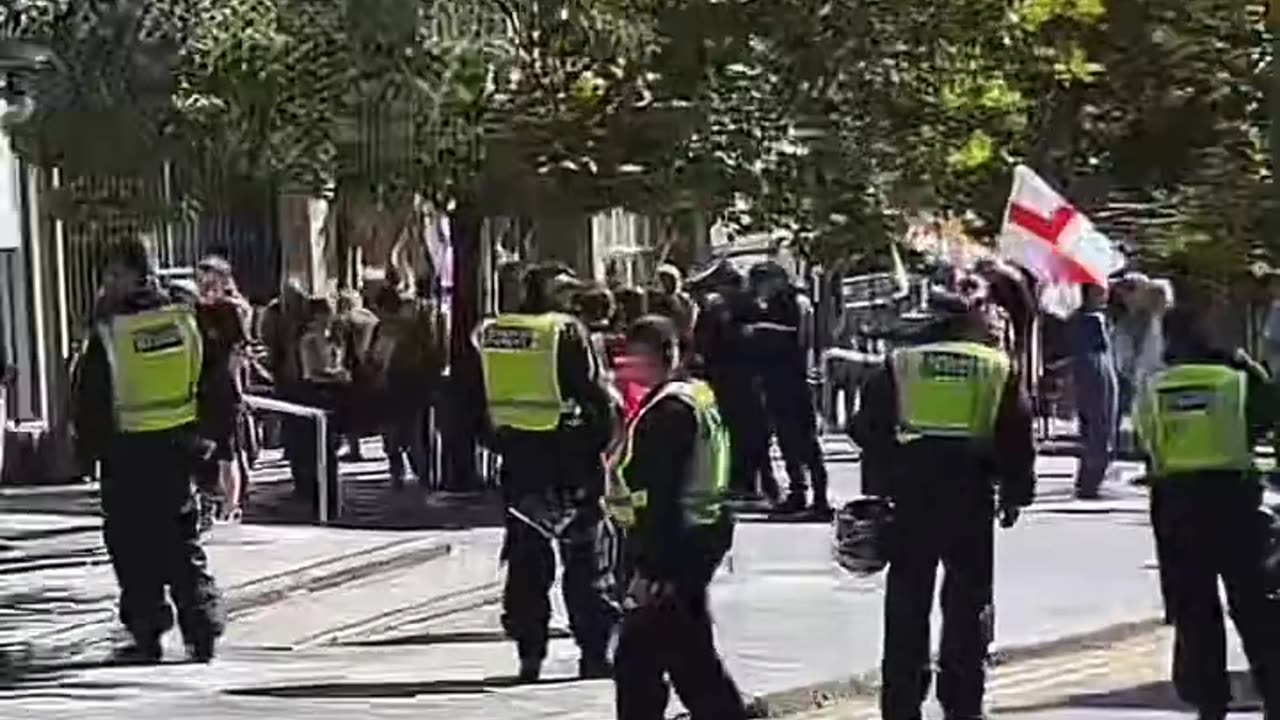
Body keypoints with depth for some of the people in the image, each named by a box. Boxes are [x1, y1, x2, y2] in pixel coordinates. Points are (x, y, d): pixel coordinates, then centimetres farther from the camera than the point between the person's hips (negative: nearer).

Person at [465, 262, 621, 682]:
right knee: (587, 559, 4)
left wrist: (495, 441, 16)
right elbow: (595, 395, -13)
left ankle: (529, 653, 9)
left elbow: (475, 400, 10)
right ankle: (595, 653, 4)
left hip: (517, 458, 5)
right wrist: (601, 440, -1)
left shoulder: (488, 335, 5)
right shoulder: (567, 332, -12)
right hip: (569, 458, -5)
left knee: (525, 557, 11)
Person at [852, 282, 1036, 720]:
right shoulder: (999, 368, 8)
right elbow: (1017, 437, 3)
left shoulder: (901, 364, 13)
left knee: (907, 601, 8)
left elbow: (869, 427, 9)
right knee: (968, 599, 7)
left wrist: (877, 487, 14)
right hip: (970, 490, -2)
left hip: (911, 487, 2)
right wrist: (1015, 495, 11)